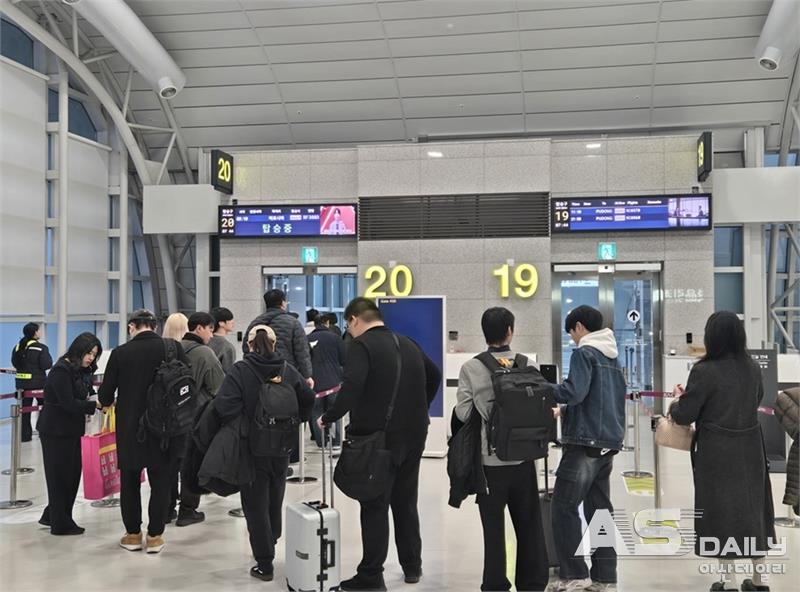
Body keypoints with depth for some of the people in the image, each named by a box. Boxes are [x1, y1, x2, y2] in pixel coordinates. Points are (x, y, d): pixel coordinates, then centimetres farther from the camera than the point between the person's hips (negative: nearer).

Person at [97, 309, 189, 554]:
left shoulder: (120, 353, -8)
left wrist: (106, 401, 21)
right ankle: (155, 536, 13)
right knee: (161, 483, 9)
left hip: (130, 429, 0)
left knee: (130, 482, 15)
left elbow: (105, 395, -2)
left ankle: (133, 534, 21)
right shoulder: (173, 348, -8)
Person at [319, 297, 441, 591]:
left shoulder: (361, 345, -10)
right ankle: (412, 565, 27)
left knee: (375, 506, 0)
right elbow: (435, 375, 26)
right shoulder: (407, 343, 13)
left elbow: (351, 388, -25)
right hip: (413, 435, 7)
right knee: (406, 502, 18)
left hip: (379, 437, -7)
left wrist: (329, 418, -13)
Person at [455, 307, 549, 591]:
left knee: (494, 527, 7)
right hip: (523, 458, 2)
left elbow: (463, 413, -8)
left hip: (489, 459, -2)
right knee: (529, 525, 13)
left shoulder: (471, 368, -7)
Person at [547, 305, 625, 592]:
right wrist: (566, 410, 25)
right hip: (608, 441, 8)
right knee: (600, 508, 10)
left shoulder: (584, 353, -9)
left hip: (585, 442, -8)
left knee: (564, 507, -3)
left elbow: (574, 391, -21)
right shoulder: (612, 356, 16)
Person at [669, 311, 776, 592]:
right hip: (750, 449, 5)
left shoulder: (704, 371, -16)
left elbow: (684, 416, -12)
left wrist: (678, 400, 8)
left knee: (722, 510, 5)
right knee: (753, 508, 16)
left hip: (717, 452, -5)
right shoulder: (753, 368, 1)